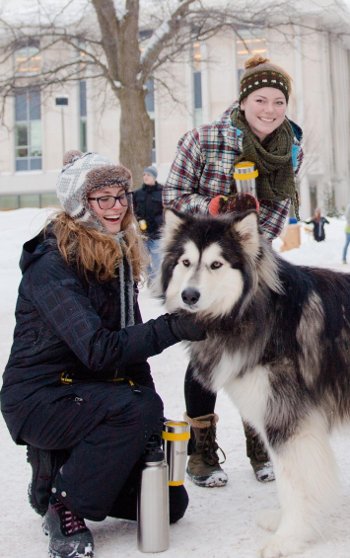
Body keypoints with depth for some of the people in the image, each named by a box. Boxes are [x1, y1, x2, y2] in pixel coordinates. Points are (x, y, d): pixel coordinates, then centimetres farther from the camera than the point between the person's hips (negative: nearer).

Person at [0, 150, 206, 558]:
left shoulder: (118, 256, 5)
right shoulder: (51, 266, -20)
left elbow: (128, 341, 5)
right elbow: (98, 350, -30)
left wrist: (153, 418, -3)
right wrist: (172, 328, -37)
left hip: (90, 392, 7)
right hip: (40, 398, -7)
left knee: (169, 503, 3)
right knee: (137, 409, -34)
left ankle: (64, 467, 19)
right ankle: (63, 504, -13)